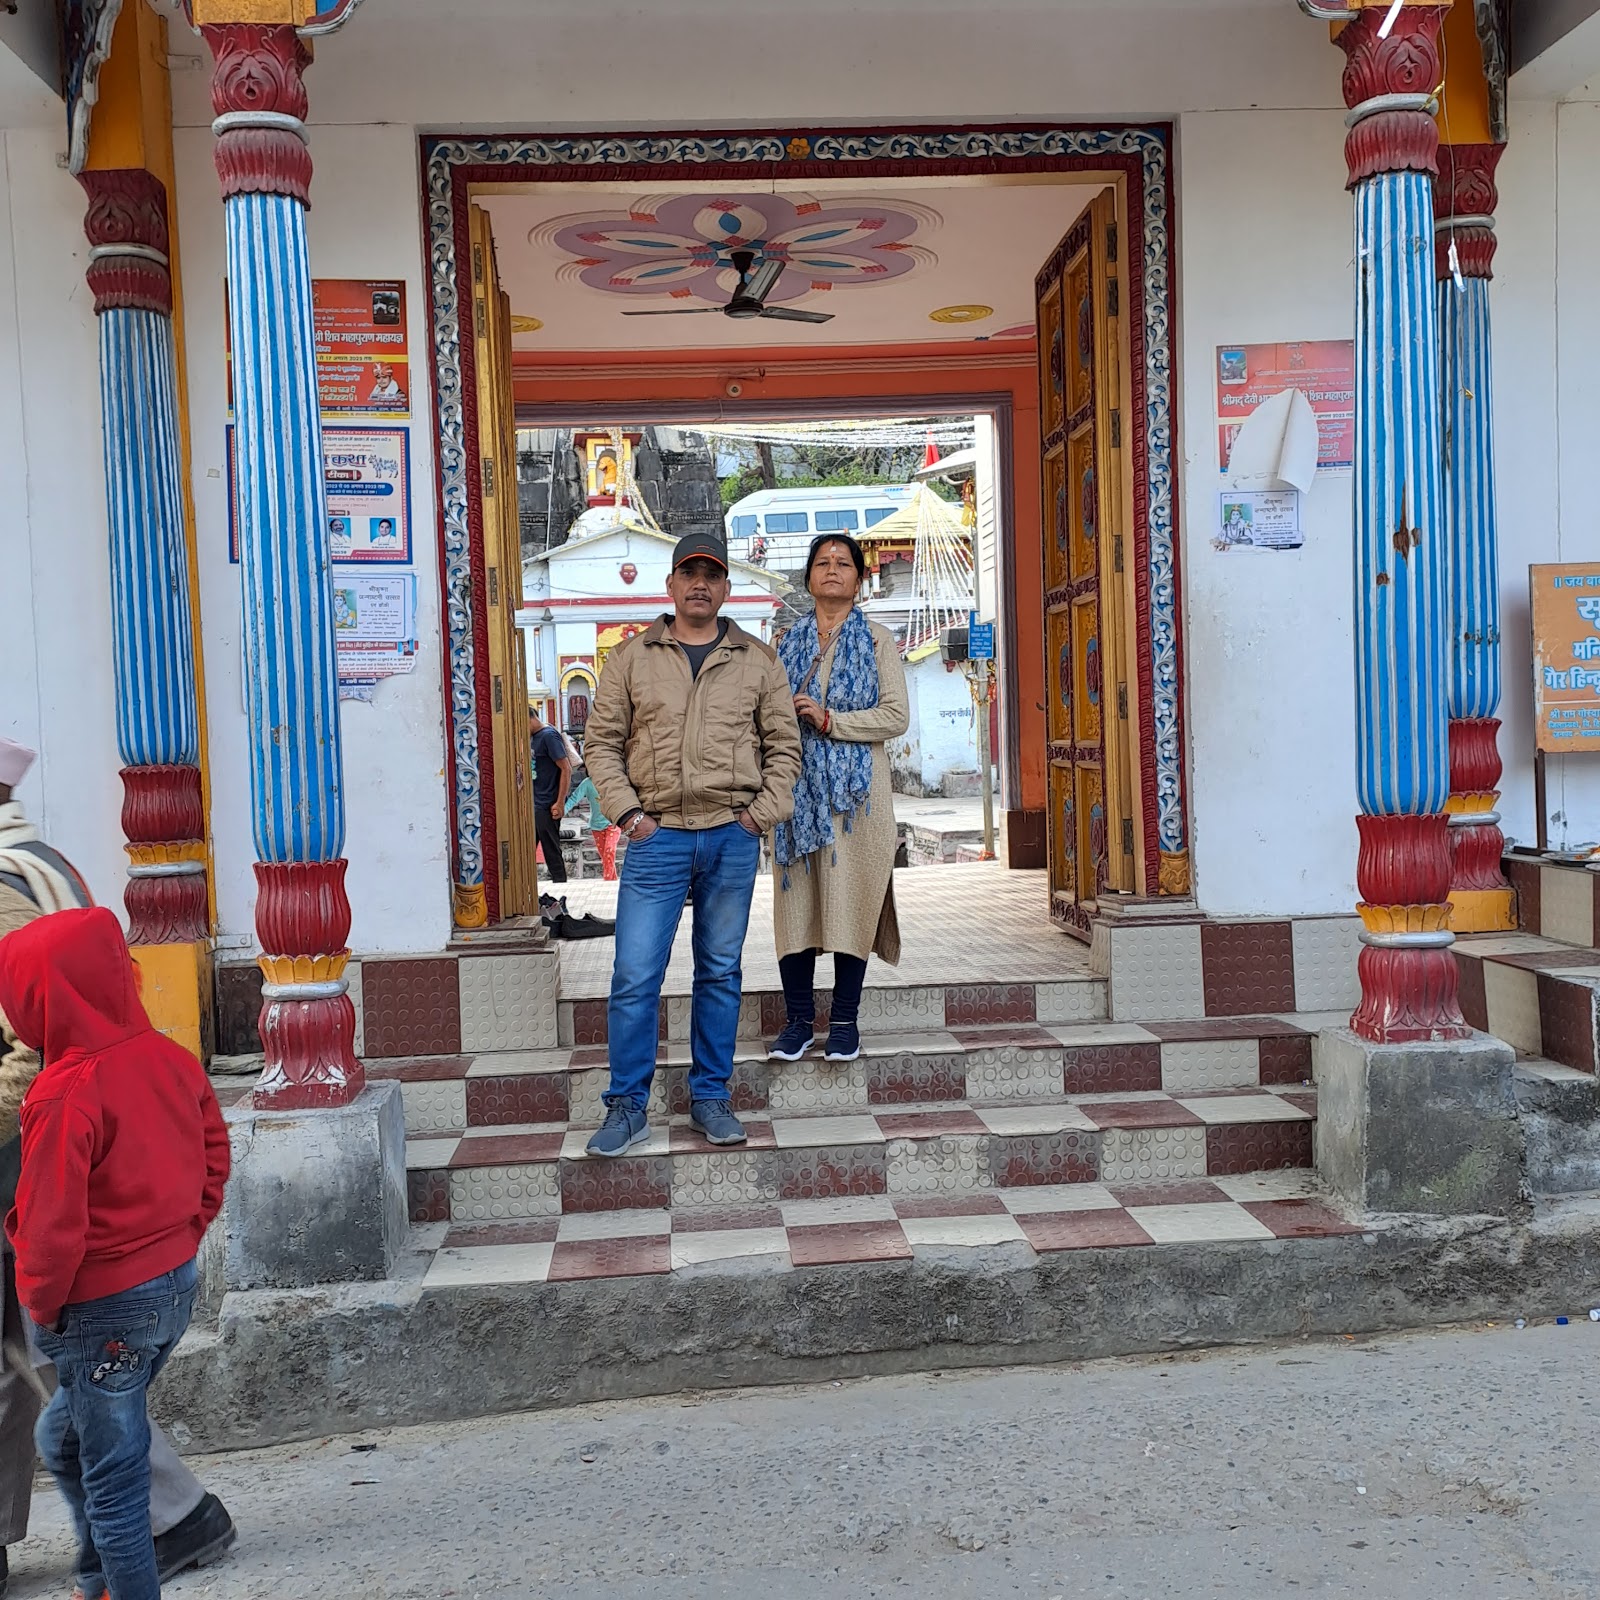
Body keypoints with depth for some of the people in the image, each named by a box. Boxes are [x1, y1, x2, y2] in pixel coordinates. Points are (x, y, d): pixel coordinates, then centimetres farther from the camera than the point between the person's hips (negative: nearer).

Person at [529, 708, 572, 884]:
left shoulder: (549, 735, -15)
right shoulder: (535, 737, 12)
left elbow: (566, 769, -18)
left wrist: (560, 803, -19)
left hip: (547, 806, -9)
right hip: (533, 804, 9)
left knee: (551, 850, -2)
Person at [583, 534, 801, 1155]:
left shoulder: (757, 660, 9)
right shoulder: (632, 657, 6)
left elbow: (783, 744, 10)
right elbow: (602, 742, 6)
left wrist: (761, 812, -1)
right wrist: (628, 813, -5)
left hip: (732, 838, 1)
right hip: (656, 836, -1)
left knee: (720, 973, 10)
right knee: (635, 977, -3)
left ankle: (711, 1098, 21)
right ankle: (627, 1107, 8)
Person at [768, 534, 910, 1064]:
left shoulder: (876, 640, 5)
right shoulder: (789, 642, 15)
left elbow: (896, 716, -4)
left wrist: (829, 719, -13)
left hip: (853, 787, -2)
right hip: (797, 785, 3)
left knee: (850, 899, -2)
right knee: (796, 899, 0)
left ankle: (845, 1021, 8)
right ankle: (798, 1020, 9)